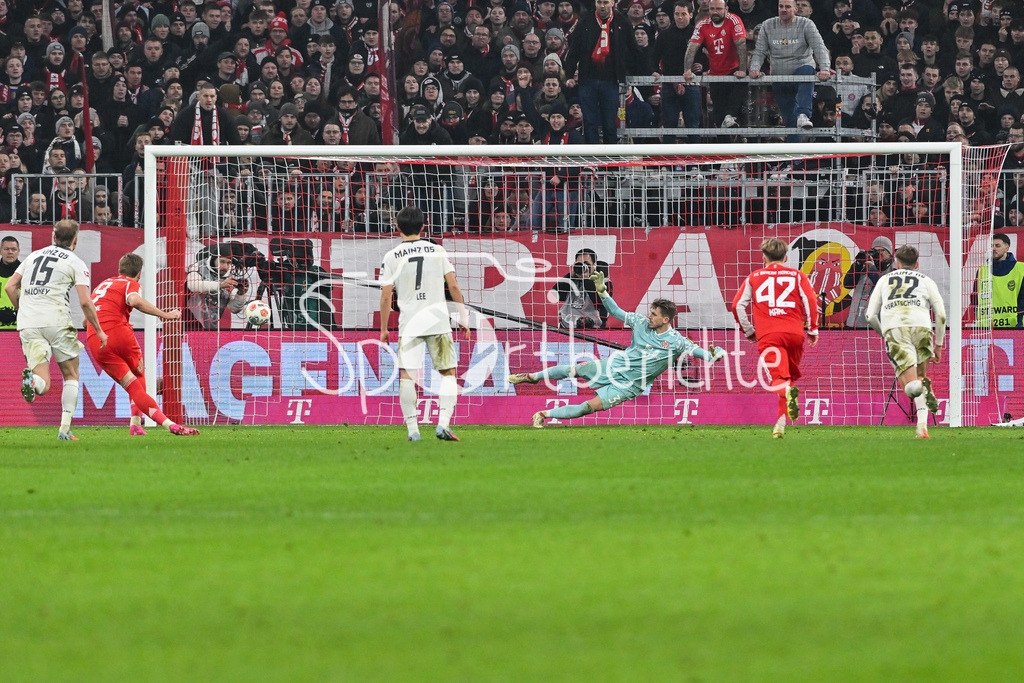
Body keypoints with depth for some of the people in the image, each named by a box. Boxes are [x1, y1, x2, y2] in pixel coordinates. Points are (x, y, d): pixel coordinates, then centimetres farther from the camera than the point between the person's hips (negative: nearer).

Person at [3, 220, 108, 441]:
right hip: (57, 321, -3)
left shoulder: (34, 256, 18)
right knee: (71, 375, 15)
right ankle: (65, 429, 5)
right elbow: (85, 302, -4)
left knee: (42, 386, -1)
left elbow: (9, 286, 15)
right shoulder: (76, 263, 3)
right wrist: (99, 330, 7)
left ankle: (32, 379, -38)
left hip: (28, 325, 3)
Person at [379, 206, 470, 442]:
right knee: (448, 372, 8)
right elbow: (453, 285, 2)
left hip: (409, 323, -1)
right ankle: (443, 424, -7)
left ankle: (412, 429, -4)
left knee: (406, 375, 2)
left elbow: (386, 296, -1)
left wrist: (384, 329, 7)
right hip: (438, 320, 1)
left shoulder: (392, 257, 1)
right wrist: (463, 317, 10)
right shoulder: (437, 251, 5)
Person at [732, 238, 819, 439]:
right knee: (791, 375, 17)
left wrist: (749, 331, 21)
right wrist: (812, 330, 8)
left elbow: (737, 305, 11)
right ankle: (782, 420, 11)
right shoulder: (797, 275, 15)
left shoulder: (754, 278, 16)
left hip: (768, 334, -2)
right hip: (795, 332, 2)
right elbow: (811, 301, 2)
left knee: (779, 377, -15)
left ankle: (787, 391, -50)